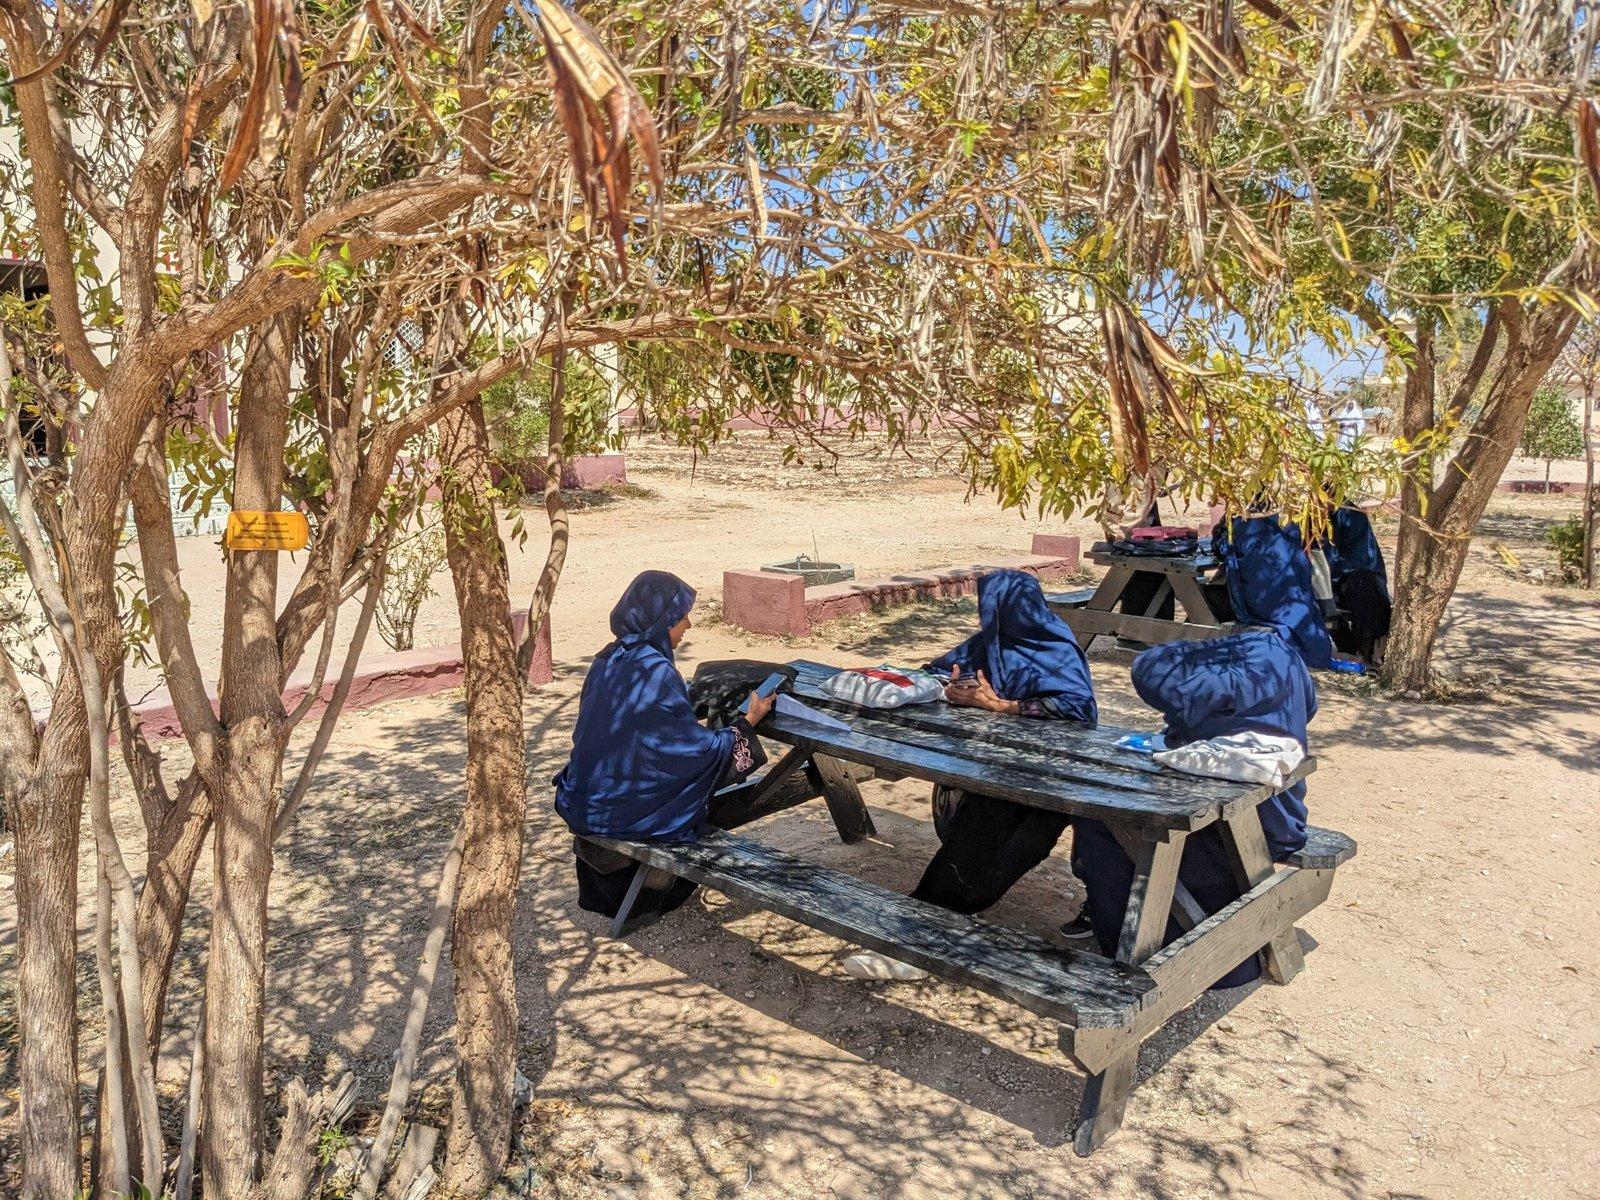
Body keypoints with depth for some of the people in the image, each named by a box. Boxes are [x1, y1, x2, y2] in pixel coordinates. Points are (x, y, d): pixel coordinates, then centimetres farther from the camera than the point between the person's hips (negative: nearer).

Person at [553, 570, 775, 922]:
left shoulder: (608, 660, 1)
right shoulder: (655, 672, -23)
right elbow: (699, 748, -16)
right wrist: (748, 722, -3)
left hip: (583, 801, 7)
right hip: (622, 810, -7)